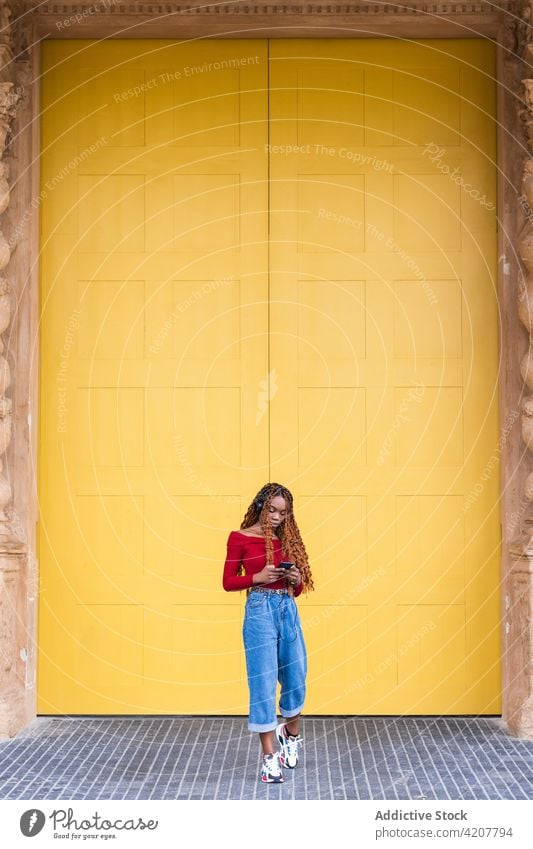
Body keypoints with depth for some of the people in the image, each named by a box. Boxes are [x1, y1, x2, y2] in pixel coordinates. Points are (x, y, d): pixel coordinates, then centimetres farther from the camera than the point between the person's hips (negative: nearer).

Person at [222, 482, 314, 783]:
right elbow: (228, 582, -1)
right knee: (264, 683, -4)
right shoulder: (240, 538, -2)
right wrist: (259, 577, -15)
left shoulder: (287, 538, 11)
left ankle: (291, 733, 38)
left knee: (296, 678, 10)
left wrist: (297, 580, -7)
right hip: (260, 610, -5)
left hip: (289, 610, 5)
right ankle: (269, 757, 2)